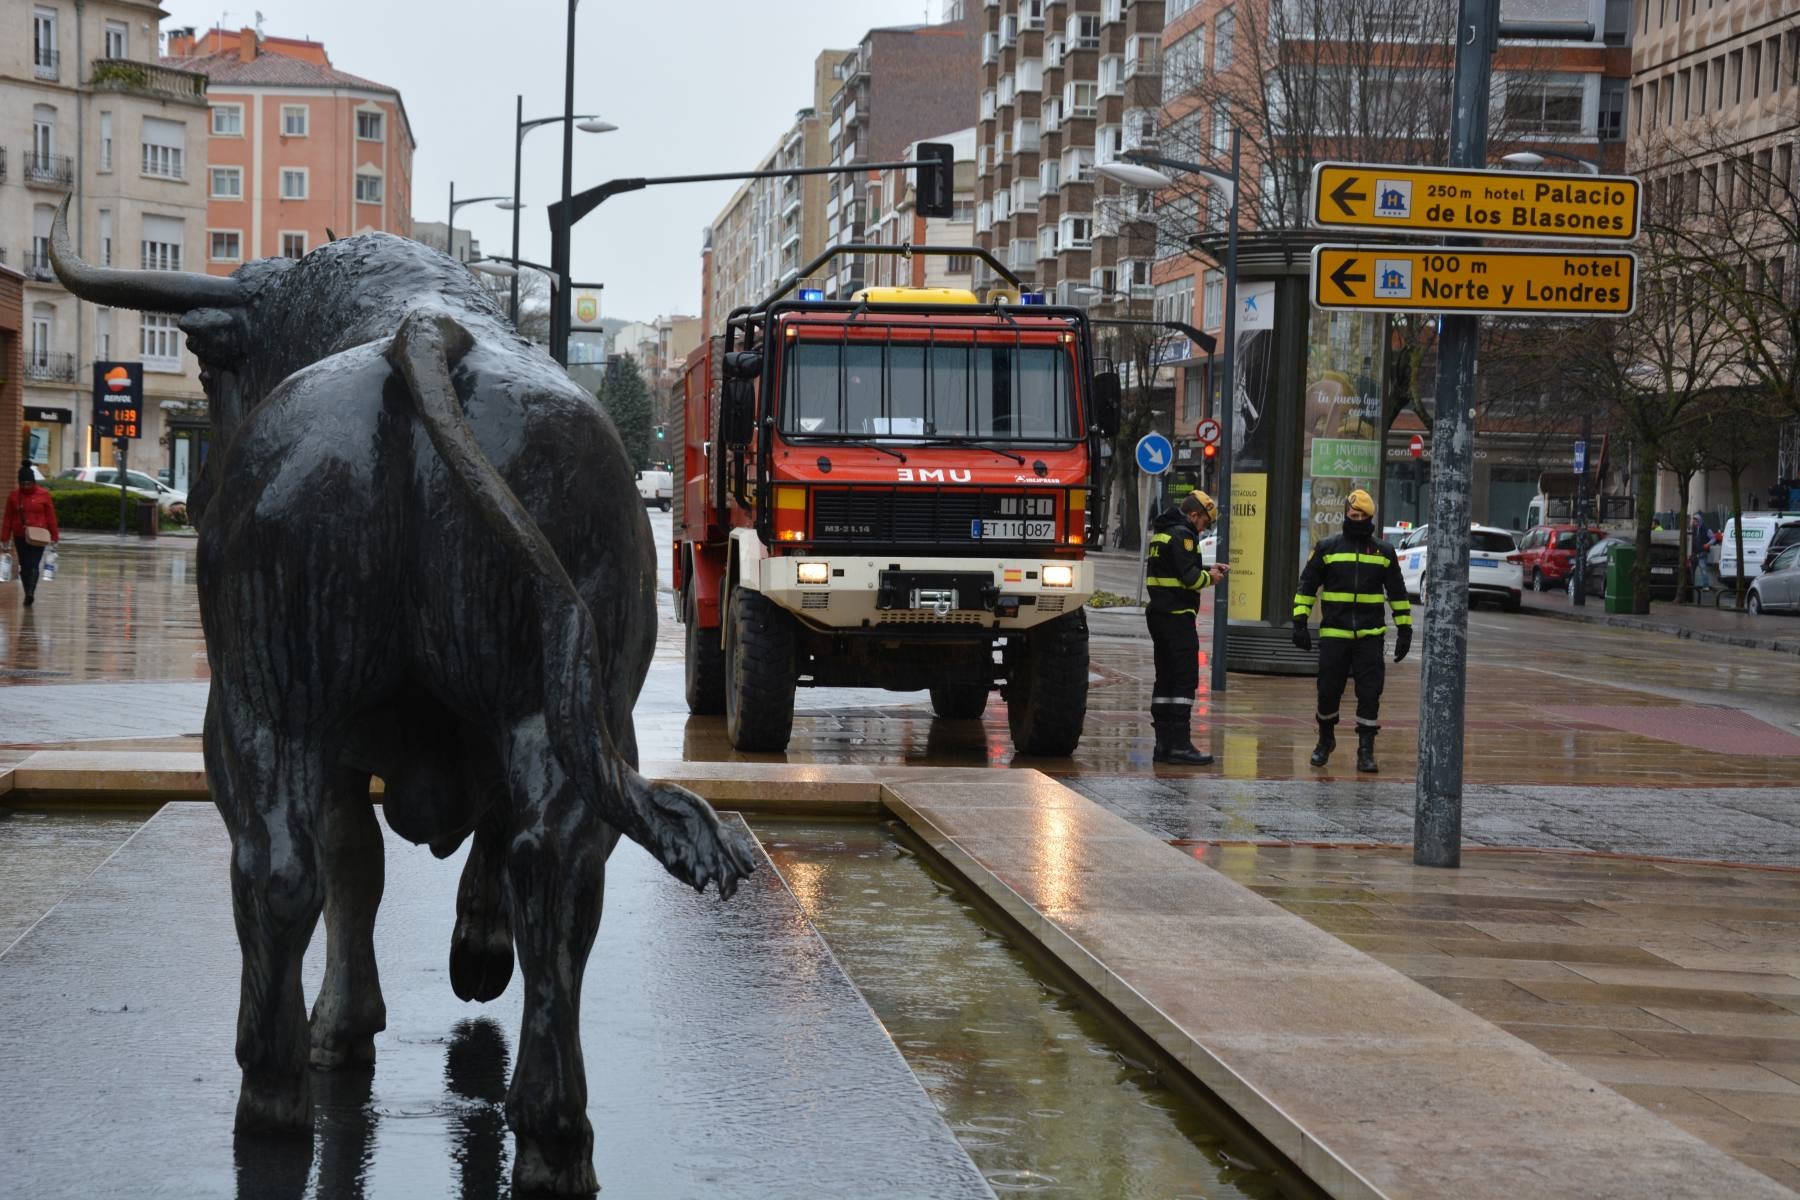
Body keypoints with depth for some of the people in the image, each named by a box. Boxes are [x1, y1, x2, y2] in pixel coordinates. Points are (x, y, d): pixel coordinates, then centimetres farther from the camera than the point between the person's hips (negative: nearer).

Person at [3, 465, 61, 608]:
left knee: (34, 565, -14)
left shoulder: (43, 494, -3)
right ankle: (29, 594, 15)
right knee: (24, 566, 6)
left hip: (38, 537, -3)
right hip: (20, 537, 3)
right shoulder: (14, 495, 4)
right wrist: (5, 538, 5)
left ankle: (30, 593, -24)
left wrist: (54, 536, 0)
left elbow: (51, 517, 0)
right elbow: (8, 518, 7)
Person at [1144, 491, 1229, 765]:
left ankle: (1163, 742, 12)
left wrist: (1208, 569, 17)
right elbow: (1189, 577, -20)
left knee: (1165, 678, 12)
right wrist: (1209, 578, -1)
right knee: (1186, 678, -9)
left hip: (1159, 615, 10)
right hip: (1178, 616, -10)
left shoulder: (1161, 532, 18)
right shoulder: (1182, 534, -13)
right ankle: (1180, 744, -14)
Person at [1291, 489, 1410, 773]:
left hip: (1370, 637, 0)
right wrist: (1300, 622, 0)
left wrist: (1405, 630, 9)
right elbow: (1307, 586, 8)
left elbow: (1398, 593, 13)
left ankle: (1366, 752, 2)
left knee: (1369, 694, -4)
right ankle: (1325, 740, 29)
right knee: (1328, 692, 5)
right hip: (1333, 635, 0)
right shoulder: (1327, 549, 5)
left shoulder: (1384, 552, 8)